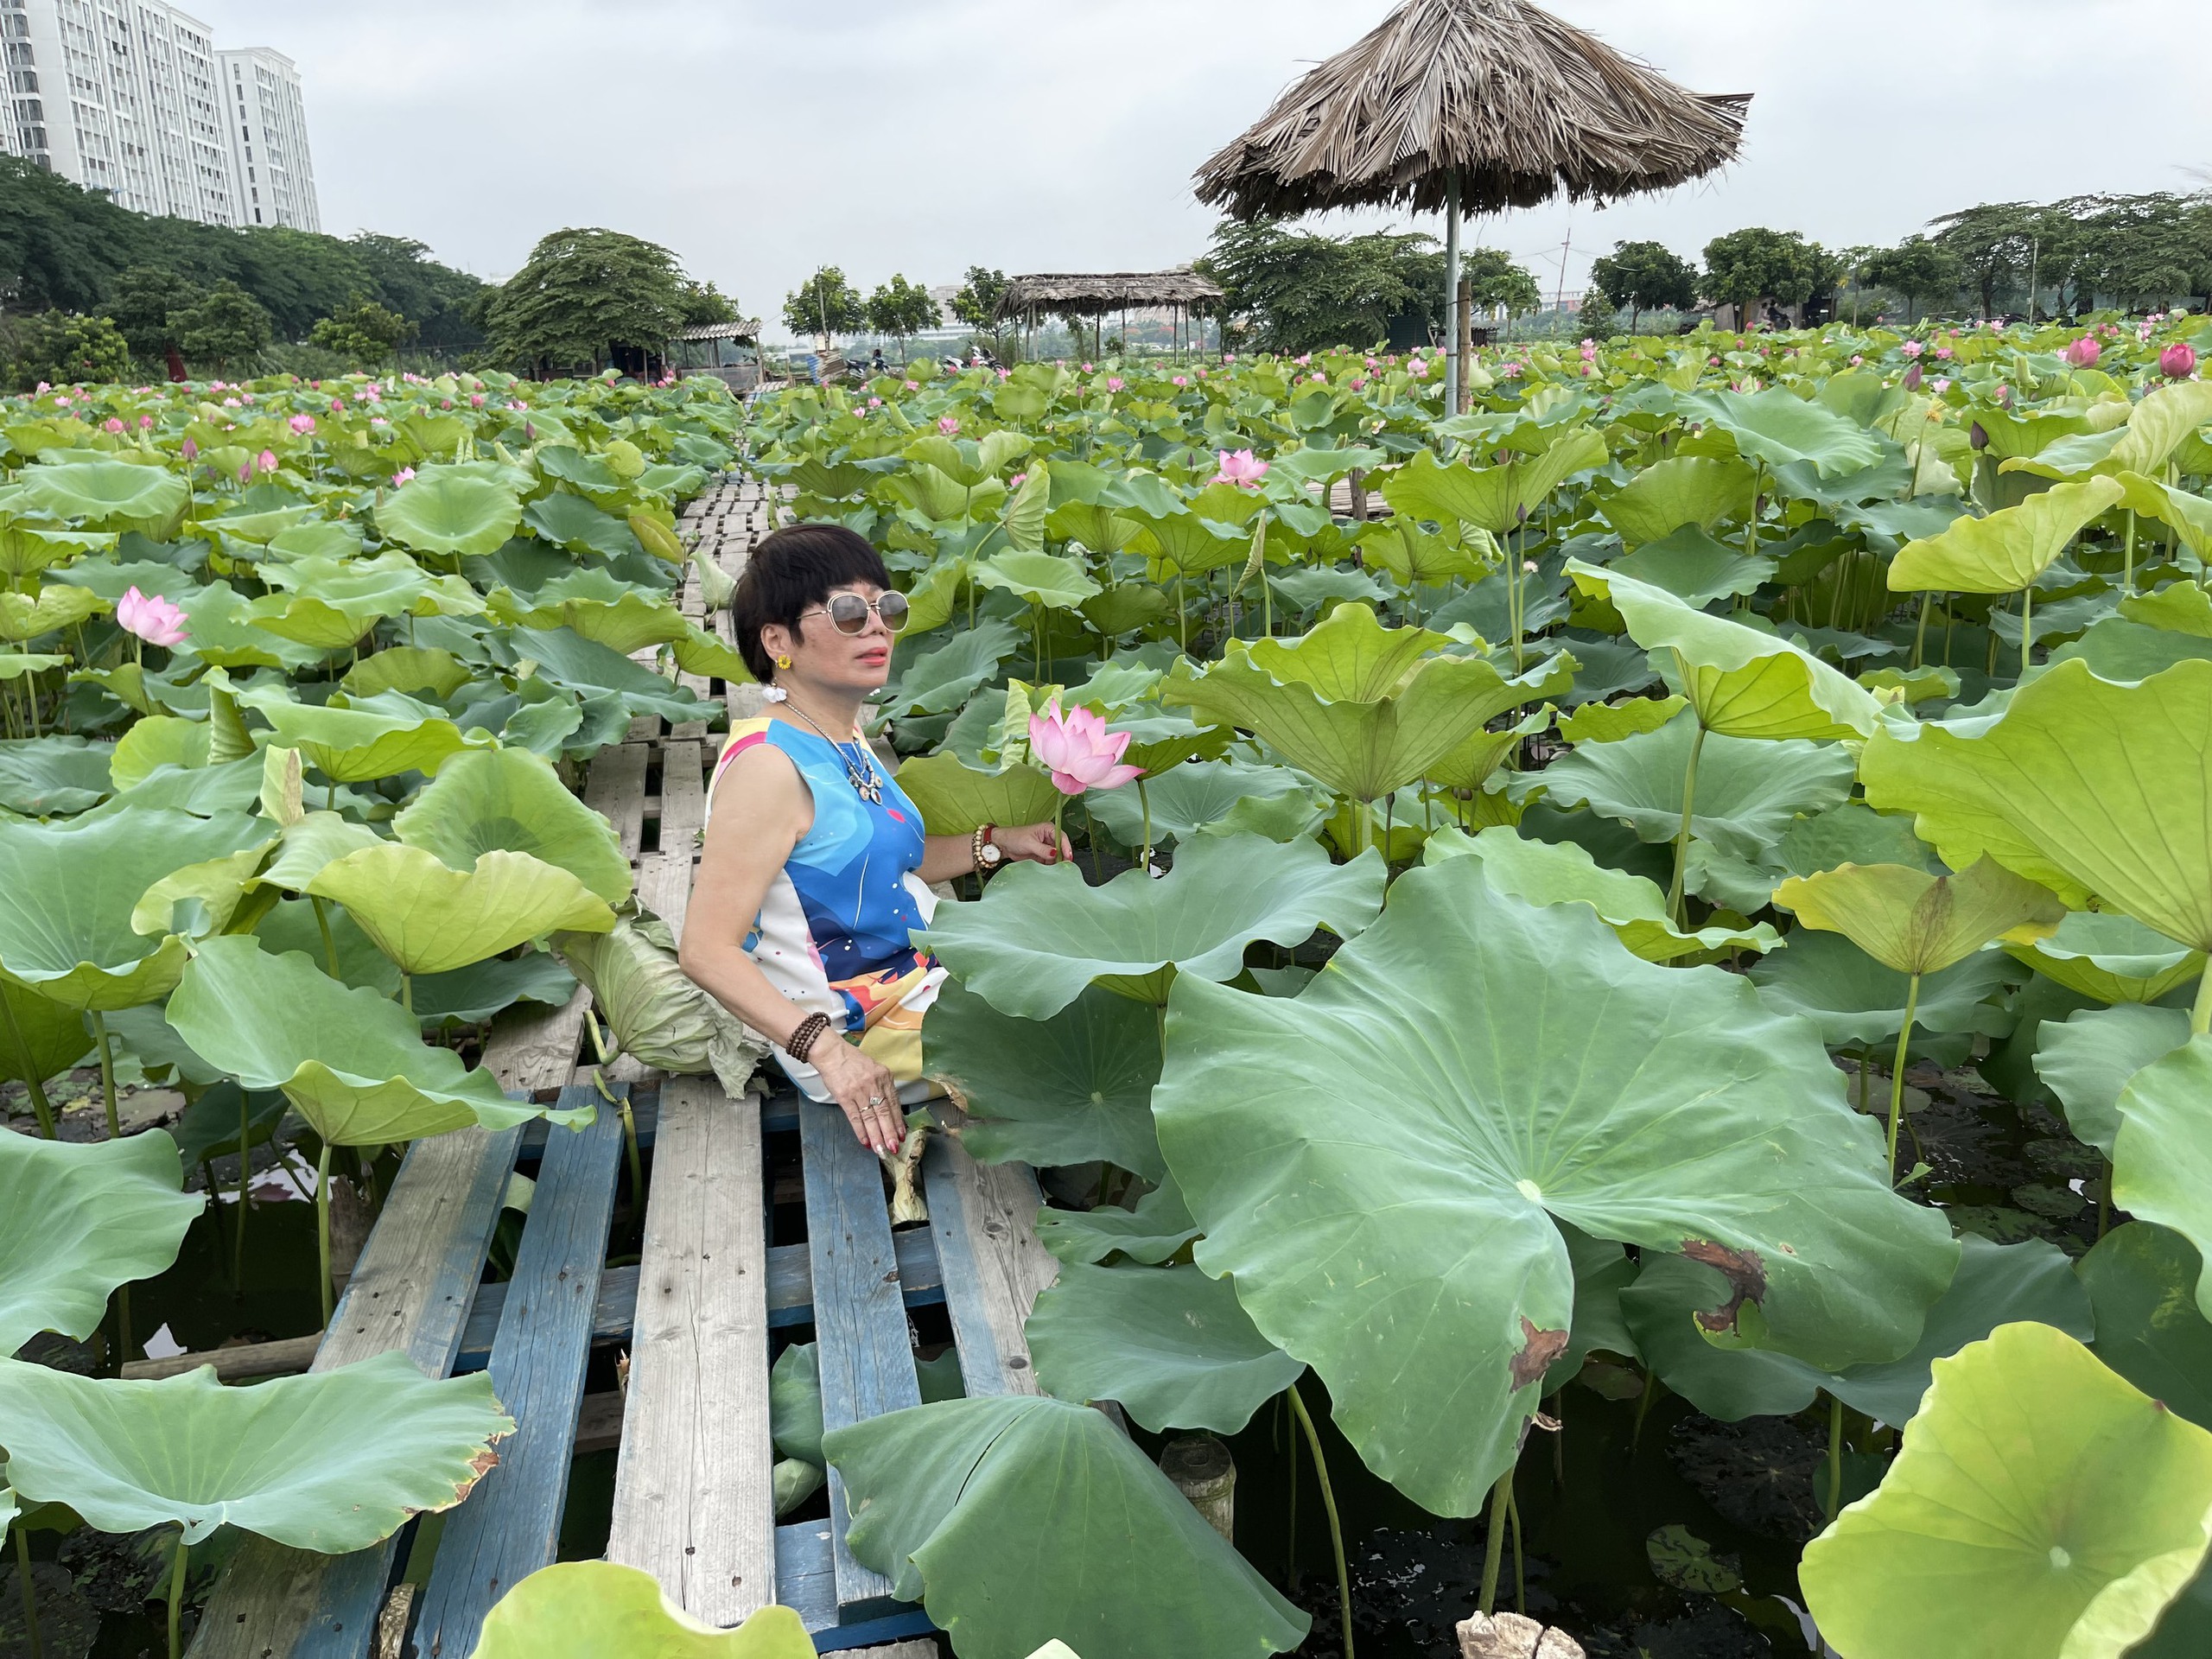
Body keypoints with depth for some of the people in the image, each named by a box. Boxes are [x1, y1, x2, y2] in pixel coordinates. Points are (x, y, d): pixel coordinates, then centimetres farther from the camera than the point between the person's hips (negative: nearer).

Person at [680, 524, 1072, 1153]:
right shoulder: (767, 766, -23)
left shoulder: (847, 742, 6)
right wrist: (829, 1049, -35)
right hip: (861, 1029, -9)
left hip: (916, 977, 10)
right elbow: (707, 951, -26)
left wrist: (997, 843, 10)